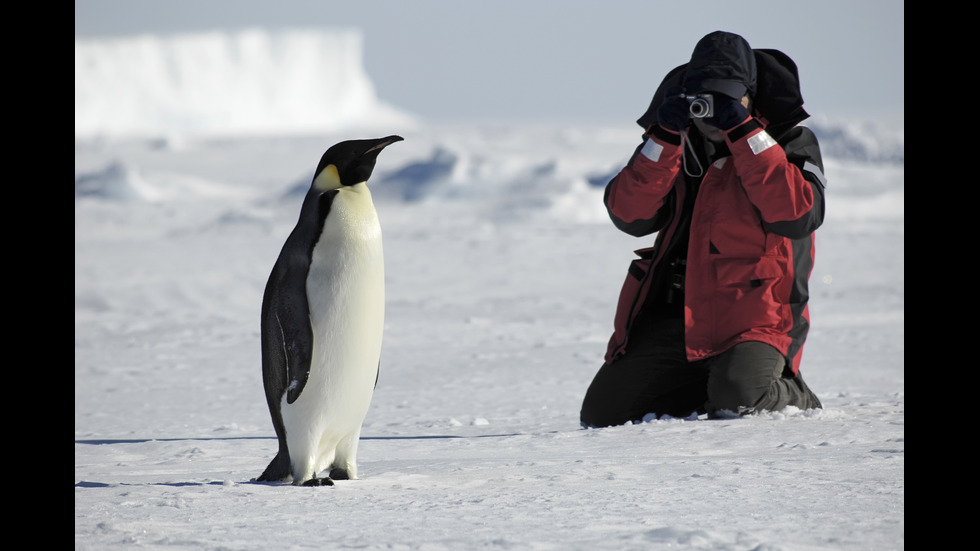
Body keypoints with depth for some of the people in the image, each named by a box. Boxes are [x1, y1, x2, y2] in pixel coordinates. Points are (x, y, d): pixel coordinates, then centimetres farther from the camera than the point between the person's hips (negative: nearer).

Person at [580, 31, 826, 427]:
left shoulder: (791, 142, -1)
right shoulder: (679, 140, 10)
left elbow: (799, 214, -21)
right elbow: (629, 215, -4)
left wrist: (742, 131, -21)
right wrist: (665, 137, -15)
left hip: (751, 316, -5)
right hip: (672, 317, 5)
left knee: (735, 398, -33)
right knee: (601, 413, -2)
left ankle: (791, 394, 2)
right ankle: (707, 381, 17)